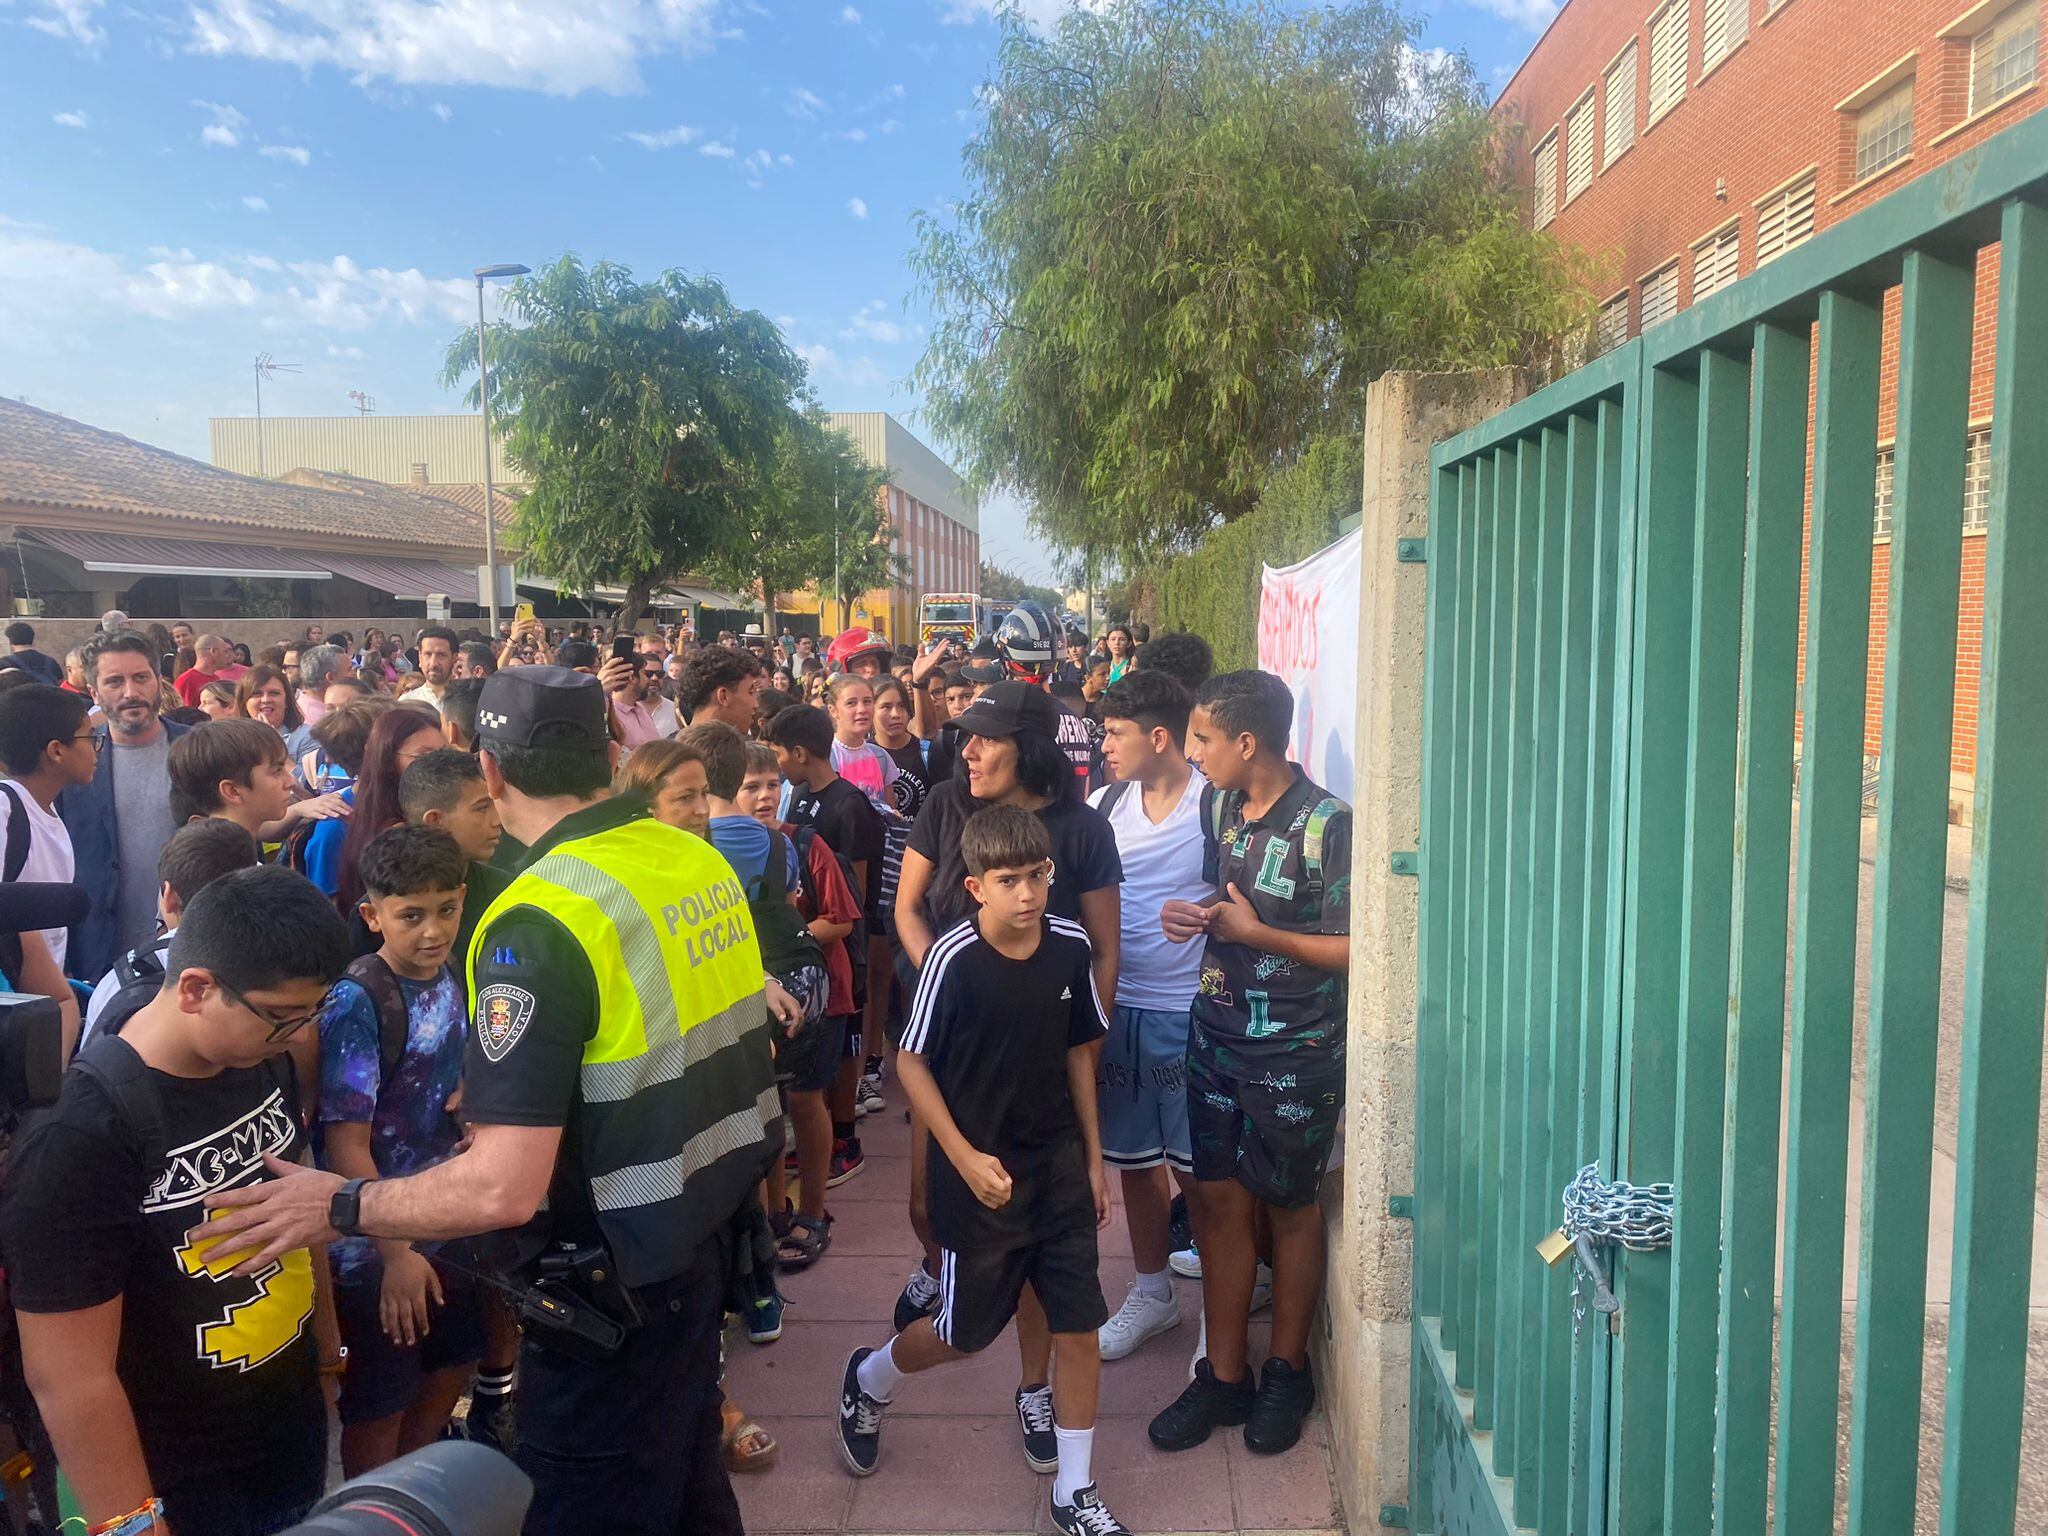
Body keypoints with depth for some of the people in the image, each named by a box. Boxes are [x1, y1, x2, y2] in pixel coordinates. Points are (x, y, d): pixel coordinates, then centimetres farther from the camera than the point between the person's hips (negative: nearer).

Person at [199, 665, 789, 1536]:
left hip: (618, 1276, -7)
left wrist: (341, 1208, -12)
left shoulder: (538, 921, -25)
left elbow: (503, 1189, -28)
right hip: (710, 1219, 7)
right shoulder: (699, 857, -3)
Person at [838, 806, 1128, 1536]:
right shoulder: (954, 957, -20)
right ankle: (868, 1380, 43)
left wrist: (1093, 1157, 7)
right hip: (981, 1172, -3)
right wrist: (966, 1158, -16)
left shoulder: (1070, 947, -8)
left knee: (1076, 1327, 5)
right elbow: (911, 1062, -12)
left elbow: (1078, 1051, 5)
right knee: (965, 1332, 12)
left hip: (1057, 1164, 3)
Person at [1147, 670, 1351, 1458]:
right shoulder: (1223, 808, 4)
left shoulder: (1326, 825, -18)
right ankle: (1224, 1377, 24)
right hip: (1217, 1037, 6)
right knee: (1218, 1199, 10)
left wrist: (1256, 933, -17)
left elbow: (1356, 949, -17)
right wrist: (1193, 915, -2)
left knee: (1289, 1208, 11)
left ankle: (1287, 1370, 31)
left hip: (1295, 1053, -6)